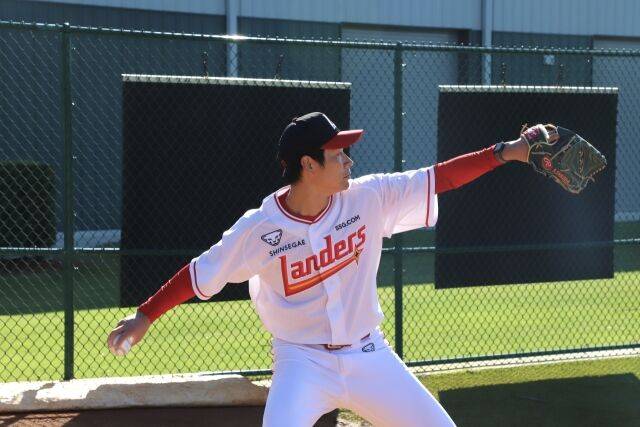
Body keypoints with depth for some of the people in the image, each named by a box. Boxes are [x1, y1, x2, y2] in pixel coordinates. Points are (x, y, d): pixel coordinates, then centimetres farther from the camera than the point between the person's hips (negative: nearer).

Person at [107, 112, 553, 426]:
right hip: (304, 362, -4)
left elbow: (441, 178, -8)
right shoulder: (261, 228, -15)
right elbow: (201, 274, -6)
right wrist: (145, 315, -7)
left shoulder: (369, 198, -8)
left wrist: (507, 152, -15)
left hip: (368, 355, 4)